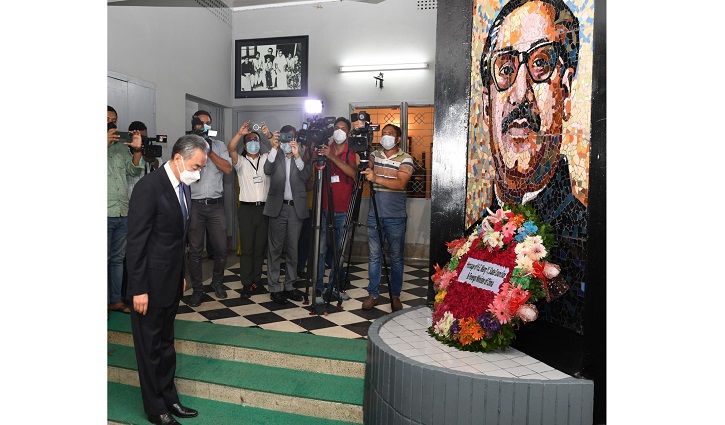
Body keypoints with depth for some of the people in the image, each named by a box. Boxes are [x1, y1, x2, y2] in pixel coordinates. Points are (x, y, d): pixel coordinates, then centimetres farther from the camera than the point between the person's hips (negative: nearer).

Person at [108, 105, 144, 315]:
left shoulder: (122, 146, 13)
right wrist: (106, 142, -22)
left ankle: (116, 300, 23)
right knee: (104, 260, 1)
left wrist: (137, 150, -7)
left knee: (118, 259, 13)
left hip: (123, 213, 5)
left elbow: (134, 170, 8)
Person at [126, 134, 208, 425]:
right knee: (150, 348, 10)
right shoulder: (149, 187, -20)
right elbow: (136, 242, -19)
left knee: (166, 344, 20)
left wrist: (182, 275, 14)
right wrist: (139, 289, -18)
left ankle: (168, 399, 35)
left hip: (172, 281, 7)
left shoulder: (183, 187, 4)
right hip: (150, 284, -7)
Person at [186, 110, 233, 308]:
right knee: (195, 250, 4)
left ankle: (217, 282, 27)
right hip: (195, 205, -1)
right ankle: (197, 289, 16)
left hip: (216, 204, 1)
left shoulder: (219, 145, 9)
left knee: (221, 248, 5)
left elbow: (227, 168, -4)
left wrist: (209, 151, -11)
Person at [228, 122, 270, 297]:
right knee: (247, 248, -1)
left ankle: (257, 280, 18)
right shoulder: (241, 161, 6)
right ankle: (247, 283, 5)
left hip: (264, 208, 2)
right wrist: (240, 133, -25)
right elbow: (230, 149, -12)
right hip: (247, 209, -2)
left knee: (260, 247, 8)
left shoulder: (266, 159, 12)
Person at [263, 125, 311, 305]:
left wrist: (297, 156, -20)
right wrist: (274, 148, -22)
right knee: (275, 248, 1)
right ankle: (274, 288, 9)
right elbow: (267, 170, -14)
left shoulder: (302, 156, 7)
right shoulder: (275, 155, 5)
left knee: (292, 248, 8)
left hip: (296, 207, 1)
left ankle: (289, 286, 19)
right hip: (278, 207, -1)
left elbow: (306, 175, -9)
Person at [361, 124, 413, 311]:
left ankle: (395, 295, 18)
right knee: (374, 256, 8)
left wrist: (376, 178, -28)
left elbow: (401, 184, -18)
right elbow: (364, 172, 2)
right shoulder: (374, 155, 11)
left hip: (396, 217, -3)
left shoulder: (405, 159, -4)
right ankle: (373, 294, 18)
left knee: (396, 257, 6)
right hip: (374, 215, 3)